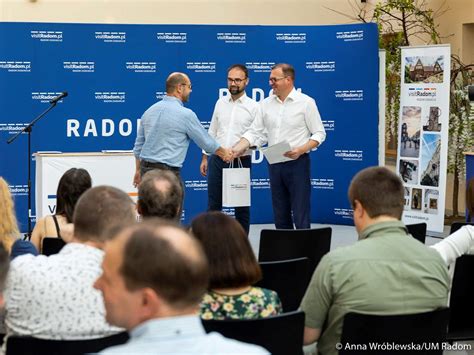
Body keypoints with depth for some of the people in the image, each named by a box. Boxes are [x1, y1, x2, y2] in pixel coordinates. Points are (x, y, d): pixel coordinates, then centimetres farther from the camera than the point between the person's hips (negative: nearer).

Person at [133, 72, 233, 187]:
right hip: (167, 172, -7)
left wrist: (138, 171, 26)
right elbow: (205, 141, 2)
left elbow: (138, 145, 16)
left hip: (146, 169, 7)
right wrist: (224, 153, 20)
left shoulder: (149, 111, 10)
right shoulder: (185, 114, -9)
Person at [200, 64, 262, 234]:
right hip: (217, 159, 3)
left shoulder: (253, 106, -2)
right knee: (213, 204, 6)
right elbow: (212, 131, 14)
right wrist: (205, 157, 12)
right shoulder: (221, 103, 10)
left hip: (241, 161, -3)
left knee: (241, 206, 4)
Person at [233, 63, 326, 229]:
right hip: (274, 164, 5)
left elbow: (319, 134, -5)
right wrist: (236, 149, -8)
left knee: (300, 216, -5)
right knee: (280, 216, 10)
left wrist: (301, 150, -20)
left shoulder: (305, 102, -6)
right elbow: (254, 132, 6)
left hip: (297, 163, -5)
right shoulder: (266, 104, 8)